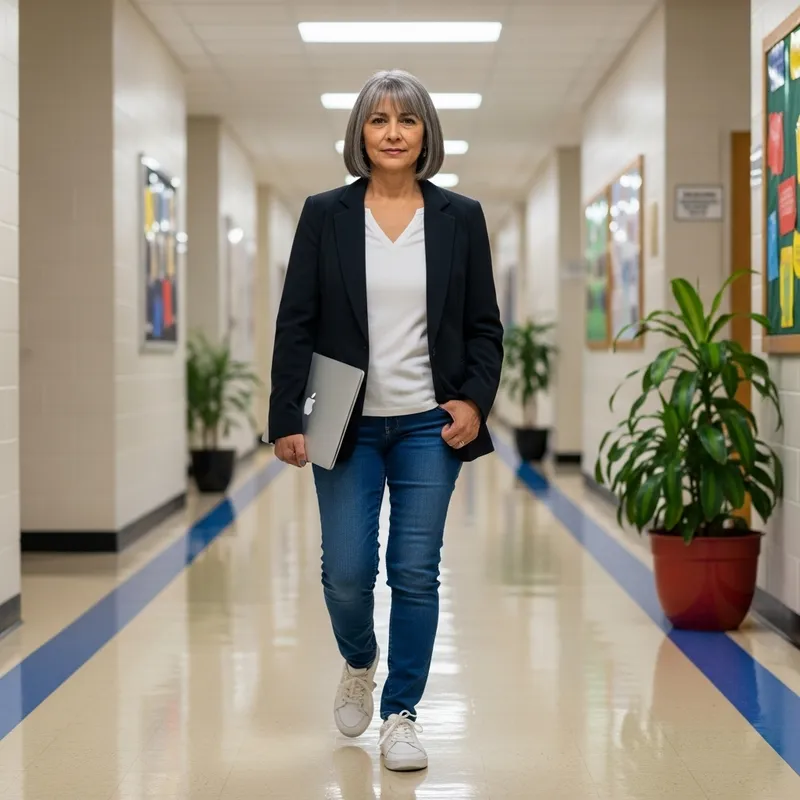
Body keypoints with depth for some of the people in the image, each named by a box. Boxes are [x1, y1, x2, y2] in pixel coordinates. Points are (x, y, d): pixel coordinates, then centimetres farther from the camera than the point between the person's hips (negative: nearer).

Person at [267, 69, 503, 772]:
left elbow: (485, 327, 7)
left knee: (416, 573, 1)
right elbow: (295, 324, 1)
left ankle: (401, 714, 16)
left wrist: (474, 401, -8)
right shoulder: (325, 215, 1)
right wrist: (287, 419, -5)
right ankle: (358, 663, 31)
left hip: (430, 424, 1)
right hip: (349, 424, 0)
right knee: (346, 573, -1)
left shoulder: (461, 218, 4)